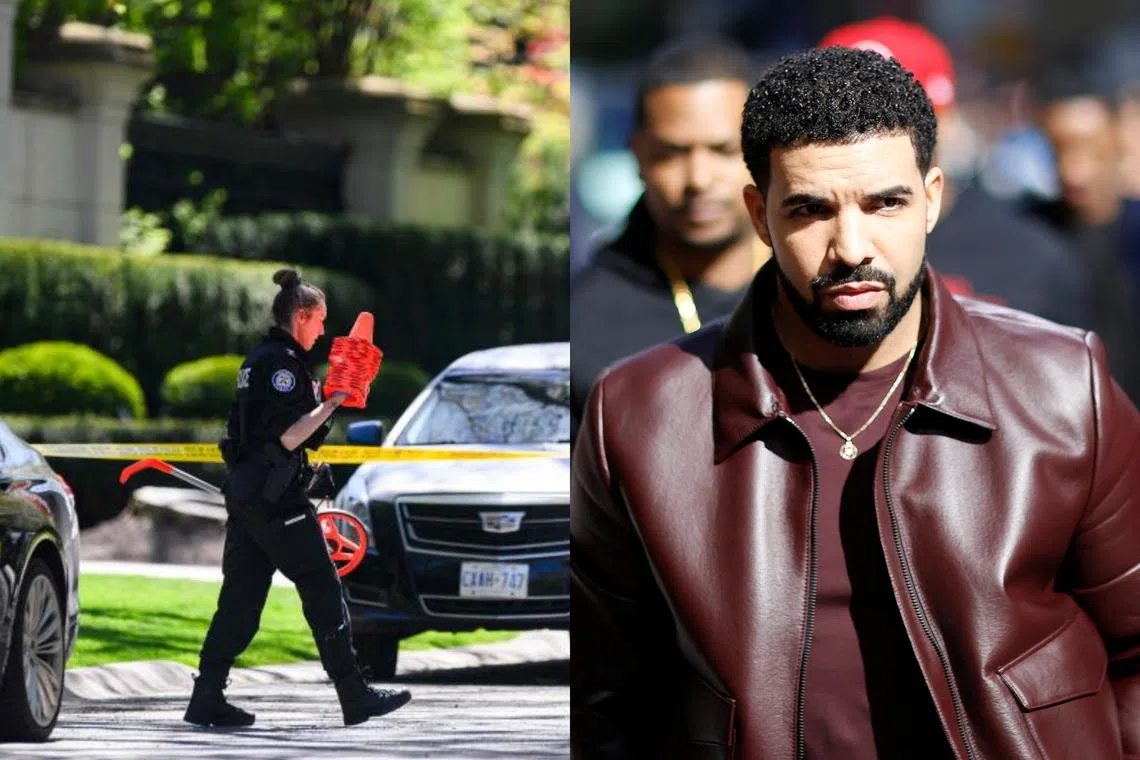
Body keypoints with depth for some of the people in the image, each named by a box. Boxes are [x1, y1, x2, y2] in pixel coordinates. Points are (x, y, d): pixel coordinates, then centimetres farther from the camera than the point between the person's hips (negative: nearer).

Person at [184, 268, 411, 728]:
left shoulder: (259, 360, 17)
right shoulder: (283, 362, -13)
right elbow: (288, 437, -19)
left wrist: (325, 397, 15)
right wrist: (331, 404, -15)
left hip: (245, 495, 10)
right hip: (277, 497, -10)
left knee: (240, 597, 8)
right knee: (322, 590, -4)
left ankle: (207, 698, 6)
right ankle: (355, 697, -3)